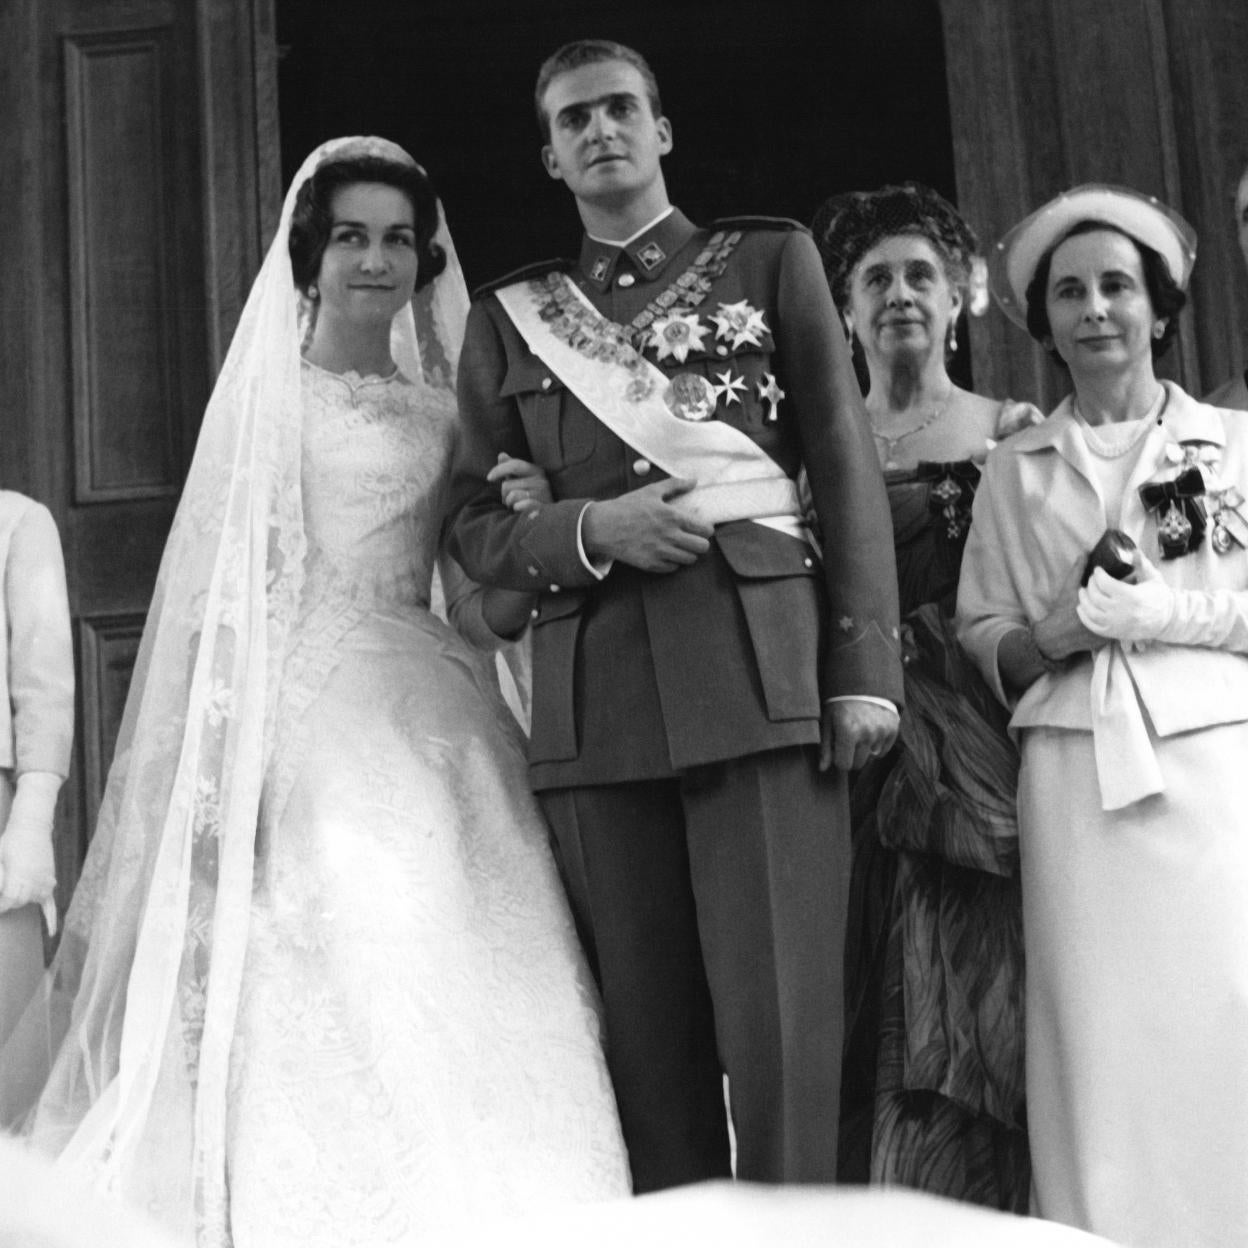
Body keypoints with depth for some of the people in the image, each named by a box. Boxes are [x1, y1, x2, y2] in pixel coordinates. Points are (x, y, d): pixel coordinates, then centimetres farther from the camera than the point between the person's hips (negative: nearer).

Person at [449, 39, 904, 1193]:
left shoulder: (770, 261, 14)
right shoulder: (509, 317, 18)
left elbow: (847, 470, 8)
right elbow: (471, 522, 15)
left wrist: (867, 666, -2)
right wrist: (591, 528, -5)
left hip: (762, 667, -2)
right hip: (596, 699, 2)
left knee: (779, 1021, -8)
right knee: (648, 1034, 1)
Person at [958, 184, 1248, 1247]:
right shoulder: (1015, 472, 13)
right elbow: (983, 635, 11)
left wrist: (1149, 608, -8)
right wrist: (1055, 634, -8)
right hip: (1077, 778, 1)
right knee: (1105, 1040, -2)